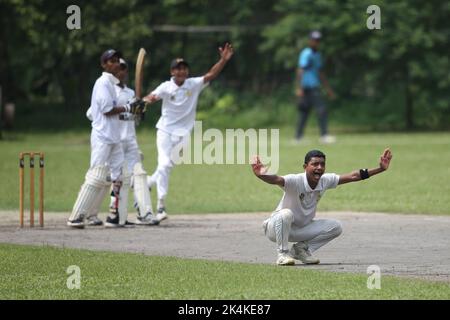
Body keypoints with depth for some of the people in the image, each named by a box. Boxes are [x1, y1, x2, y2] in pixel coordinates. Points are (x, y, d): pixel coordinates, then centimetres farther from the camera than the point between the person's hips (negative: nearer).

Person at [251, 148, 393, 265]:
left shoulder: (325, 180, -10)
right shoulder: (295, 181, -30)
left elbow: (353, 176, -6)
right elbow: (276, 180, -50)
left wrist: (381, 169, -10)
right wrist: (261, 175, -73)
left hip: (301, 229, 6)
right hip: (276, 227, -6)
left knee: (336, 227, -8)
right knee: (286, 214, -39)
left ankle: (302, 248, 5)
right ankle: (283, 254, -21)